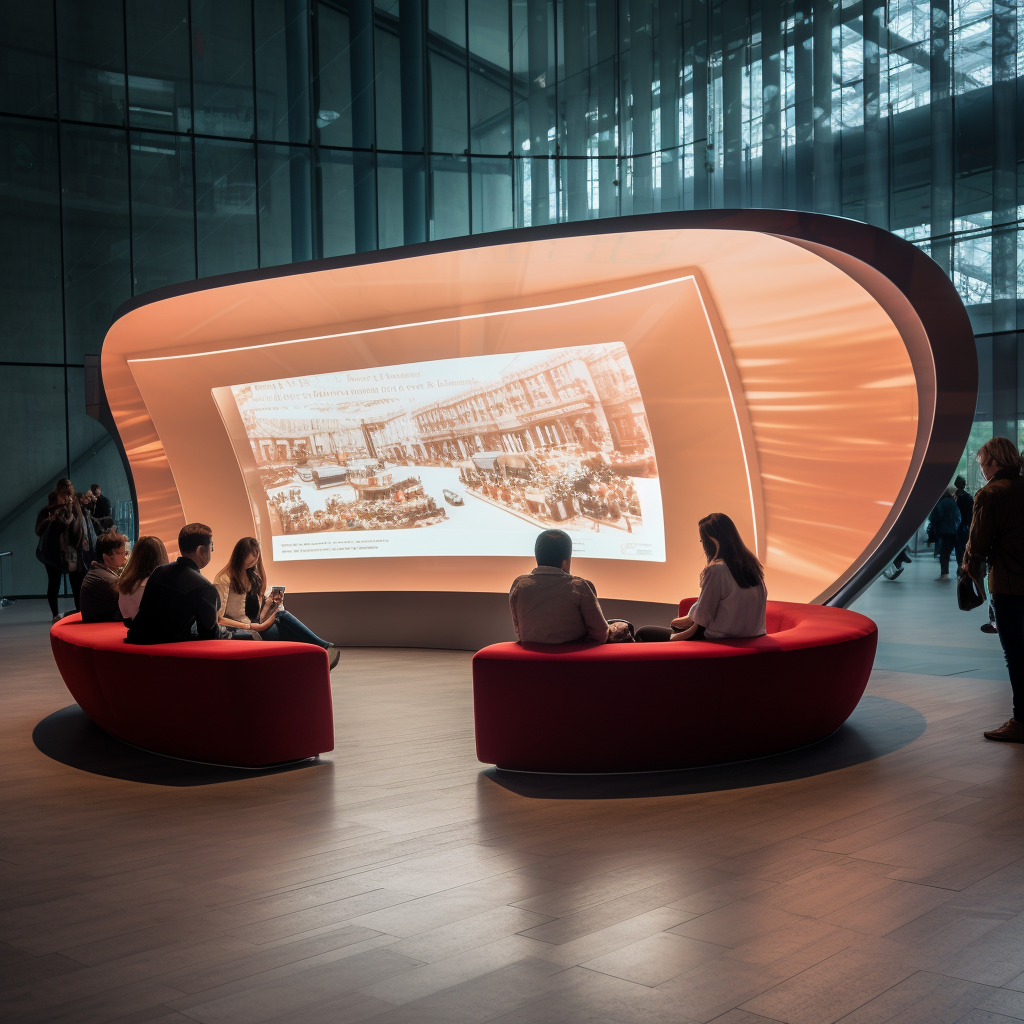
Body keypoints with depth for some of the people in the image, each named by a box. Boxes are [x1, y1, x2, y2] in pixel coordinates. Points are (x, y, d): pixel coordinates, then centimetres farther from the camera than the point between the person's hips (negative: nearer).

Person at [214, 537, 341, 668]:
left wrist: (270, 602, -4)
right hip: (237, 632, -7)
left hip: (254, 627, 7)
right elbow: (218, 619, -14)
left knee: (282, 615, -23)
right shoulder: (223, 579, -8)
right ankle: (324, 648, -31)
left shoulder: (252, 576, 18)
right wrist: (250, 626, -19)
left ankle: (325, 647, -35)